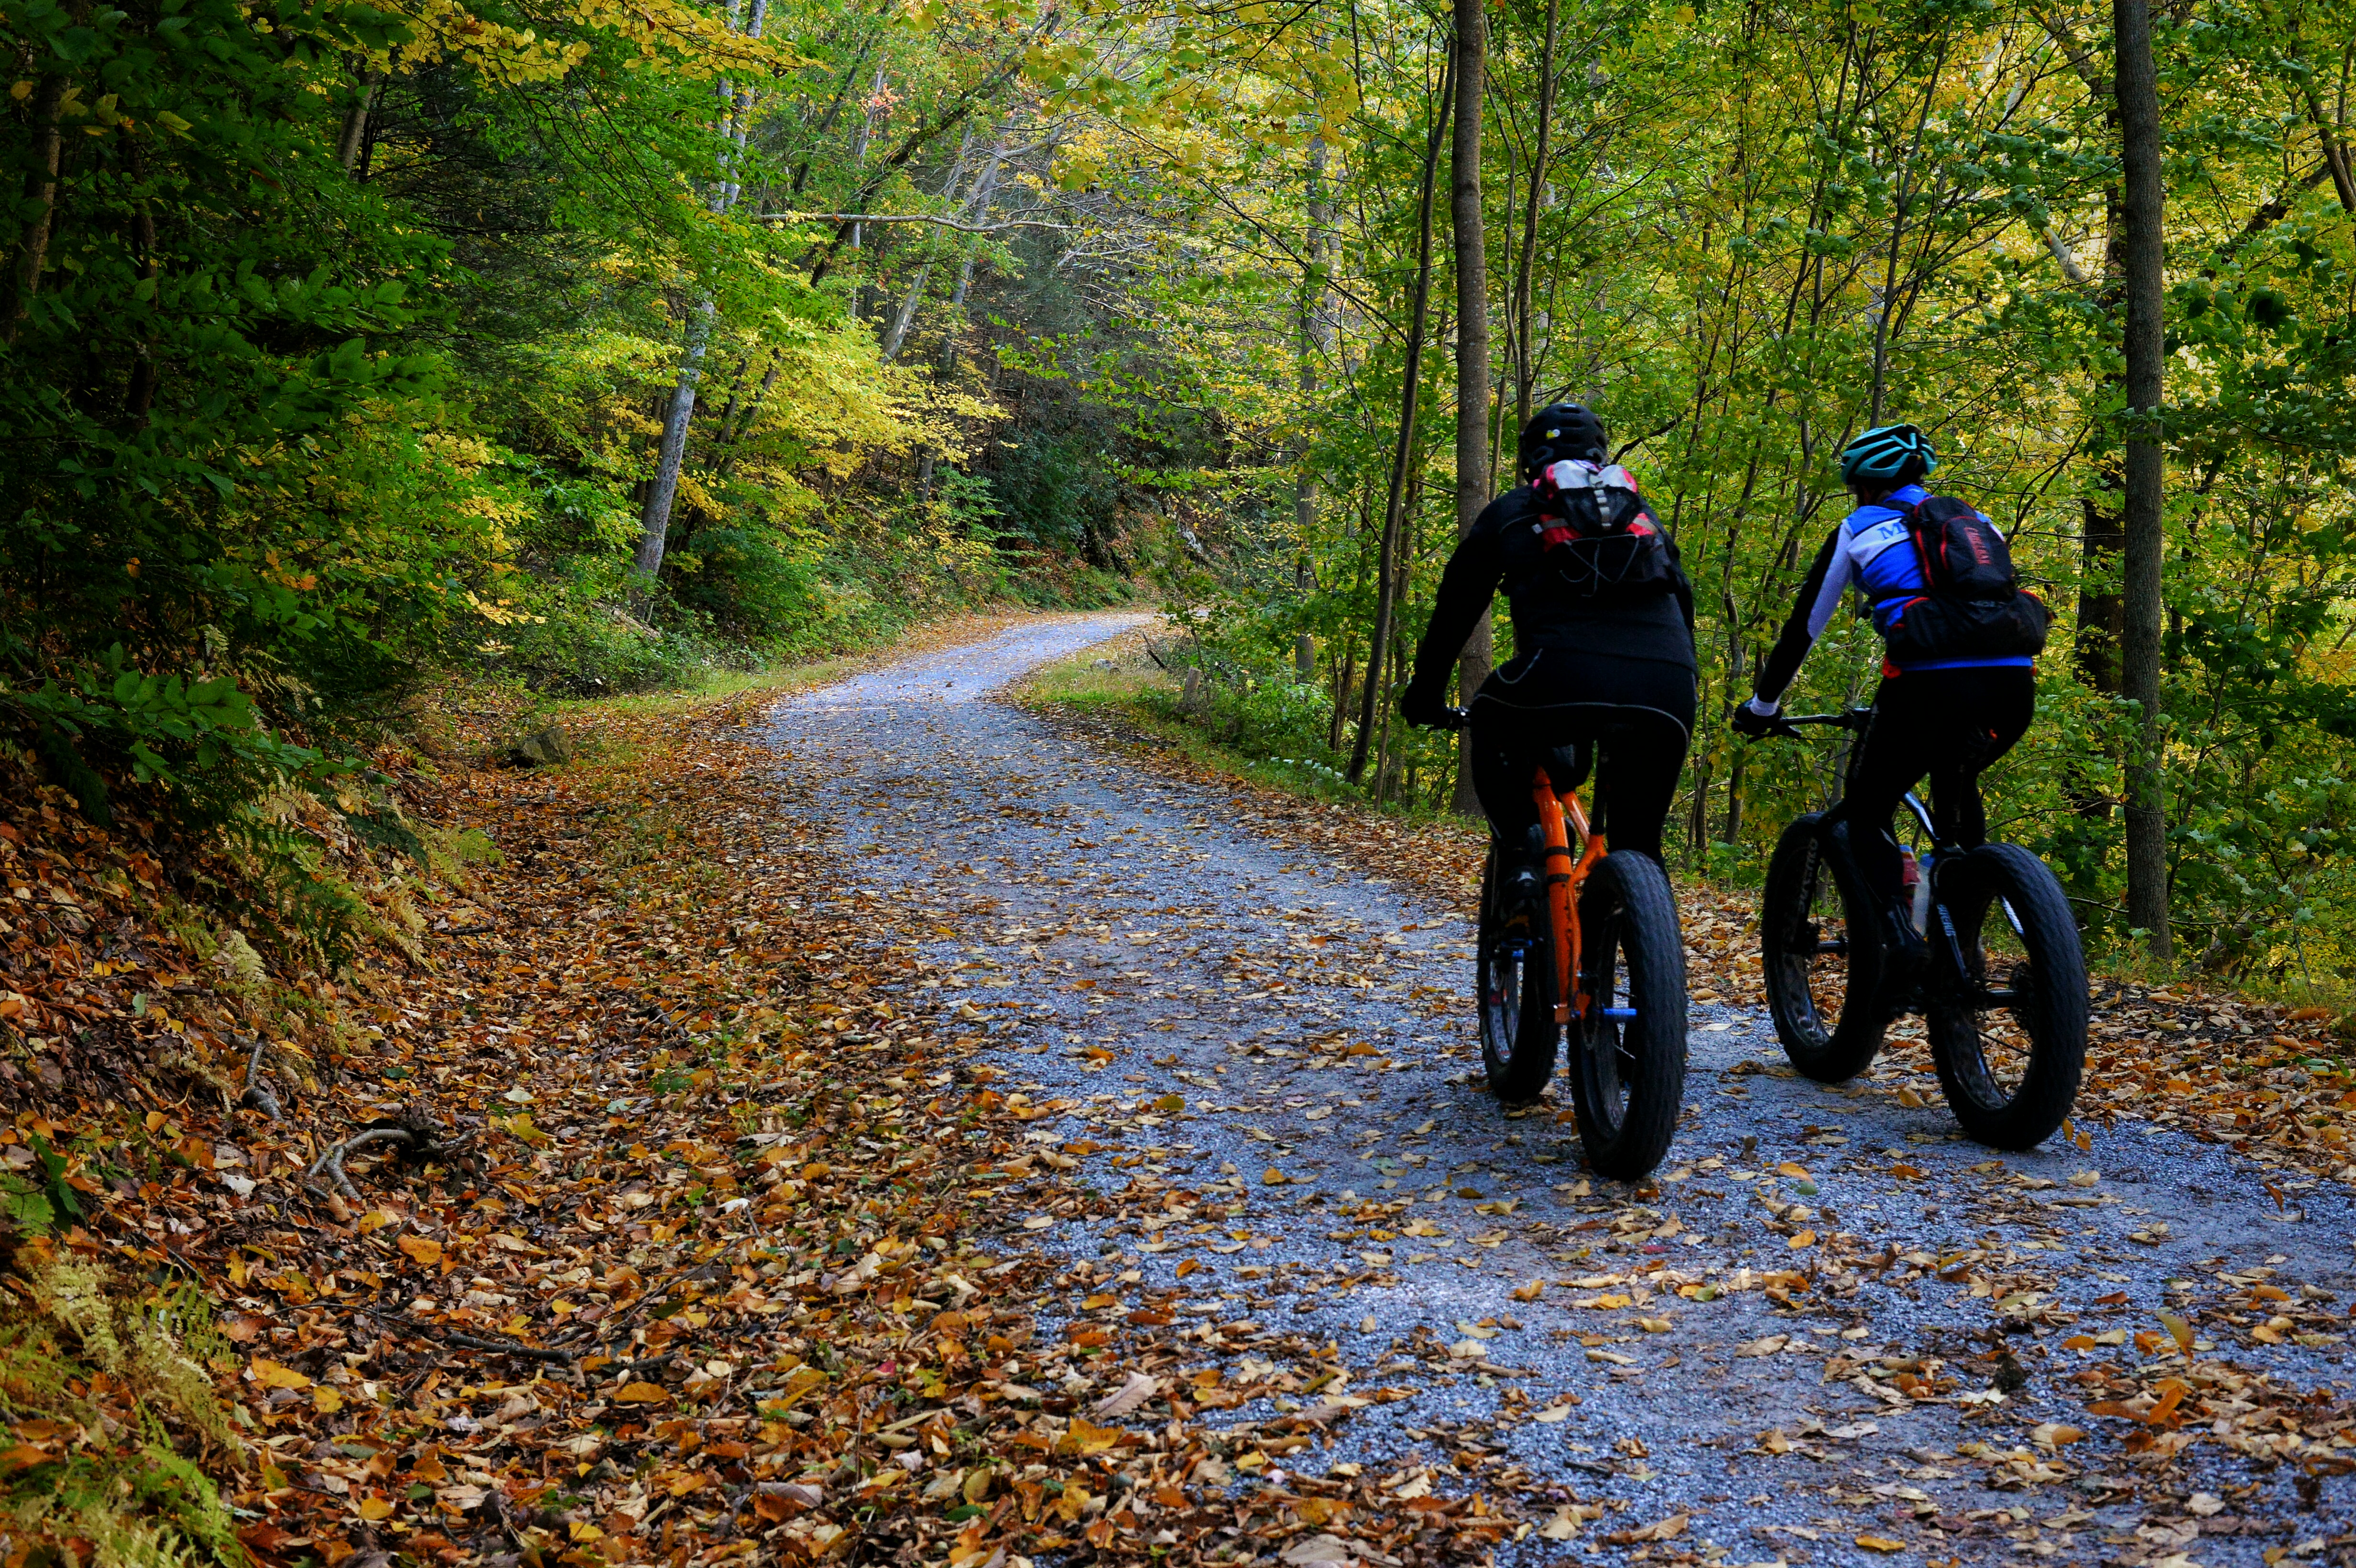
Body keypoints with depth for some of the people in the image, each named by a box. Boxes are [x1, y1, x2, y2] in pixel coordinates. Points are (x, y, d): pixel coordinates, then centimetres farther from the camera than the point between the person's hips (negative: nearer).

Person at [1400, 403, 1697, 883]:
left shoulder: (1511, 511, 24)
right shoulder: (1643, 514, 33)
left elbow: (1455, 609, 26)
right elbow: (1684, 605, 35)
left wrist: (1425, 695, 36)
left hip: (1567, 676, -3)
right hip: (1667, 695, 3)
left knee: (1494, 729, 29)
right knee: (1638, 845, 20)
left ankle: (1523, 852, 10)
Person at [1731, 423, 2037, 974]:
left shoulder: (1859, 529, 17)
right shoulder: (1972, 520, 28)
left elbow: (1804, 625, 20)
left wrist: (1761, 706, 32)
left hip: (1930, 686, -5)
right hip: (2014, 688, 5)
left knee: (1866, 810, 17)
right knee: (1956, 787, 34)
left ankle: (1901, 936, -5)